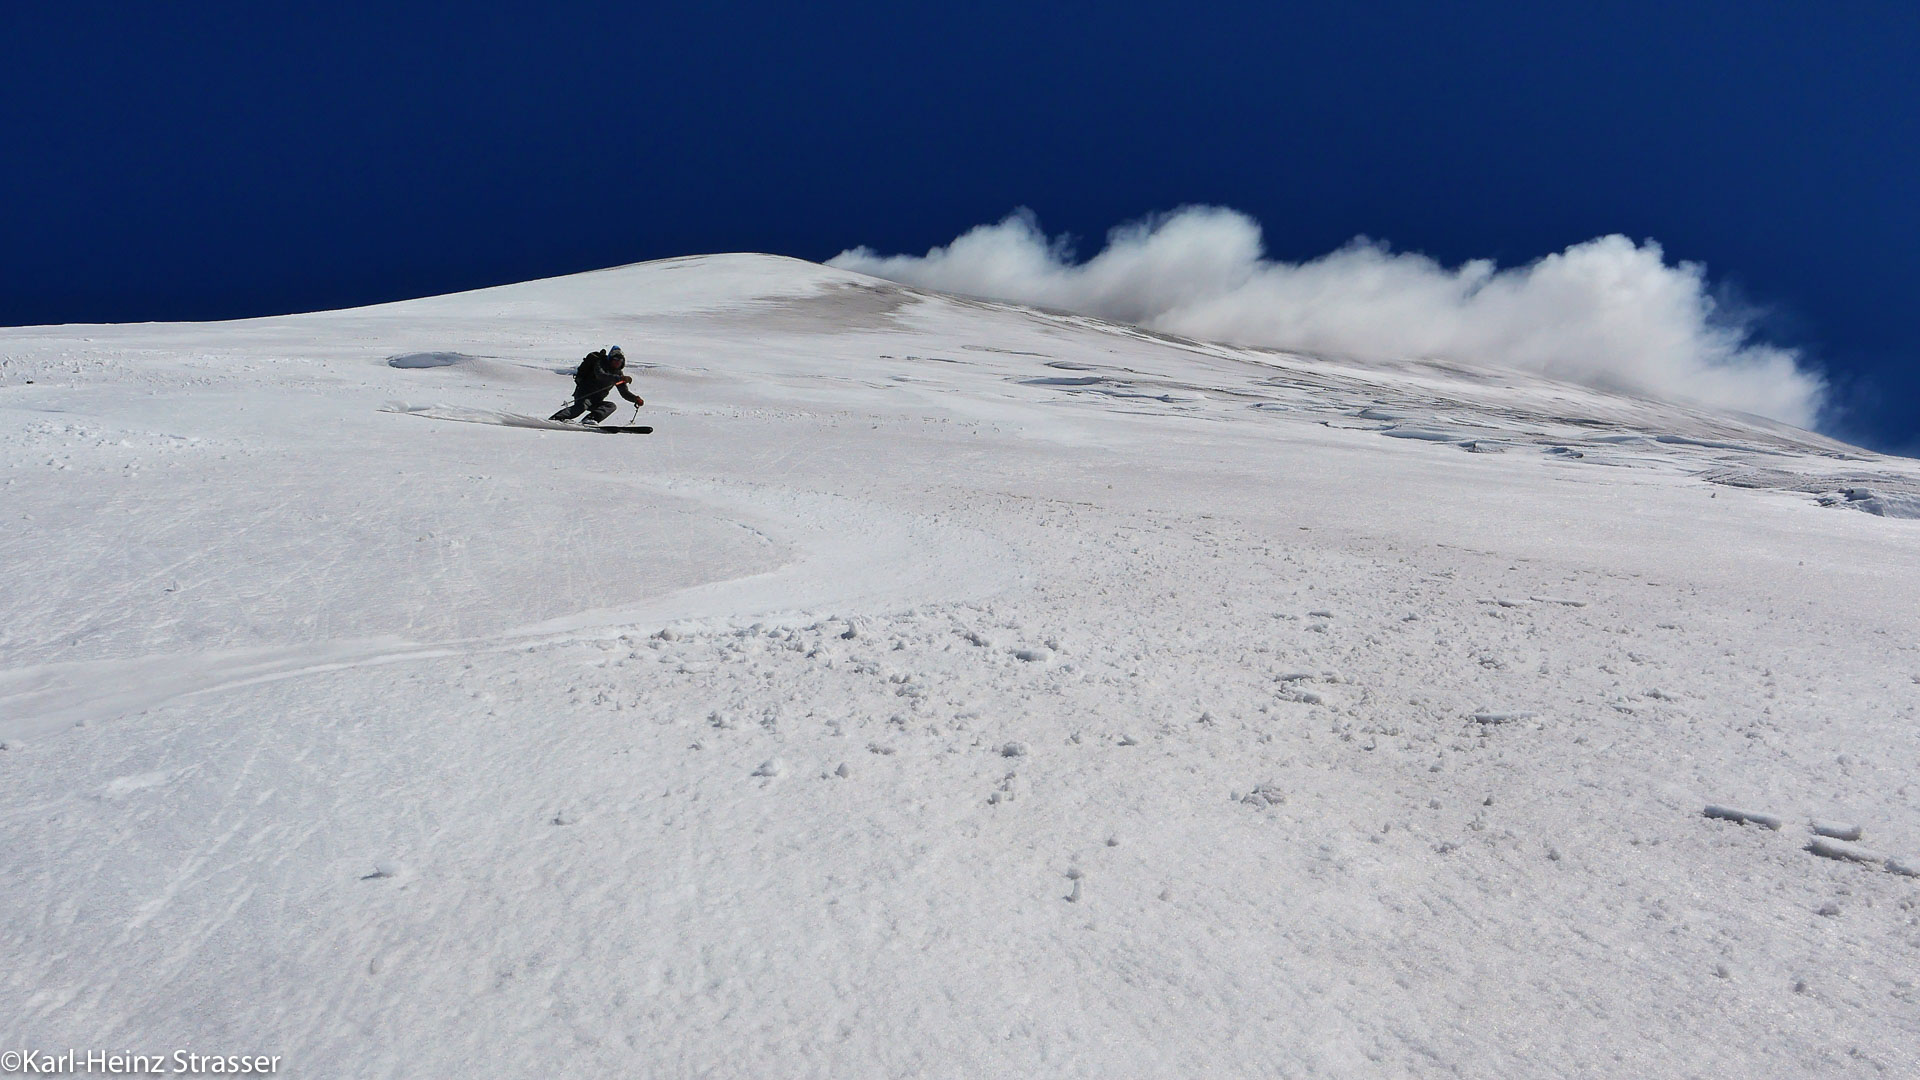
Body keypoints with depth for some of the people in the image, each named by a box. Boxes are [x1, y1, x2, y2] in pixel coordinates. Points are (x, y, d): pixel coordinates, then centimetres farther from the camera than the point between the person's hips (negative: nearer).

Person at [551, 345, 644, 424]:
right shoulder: (600, 363, -5)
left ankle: (590, 419, -40)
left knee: (612, 406, -18)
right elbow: (600, 375, -28)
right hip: (584, 394, -6)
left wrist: (635, 399, -1)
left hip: (596, 401, 6)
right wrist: (620, 378, -37)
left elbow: (624, 392, 18)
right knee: (582, 406, -34)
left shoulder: (618, 373, 15)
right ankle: (555, 419, -46)